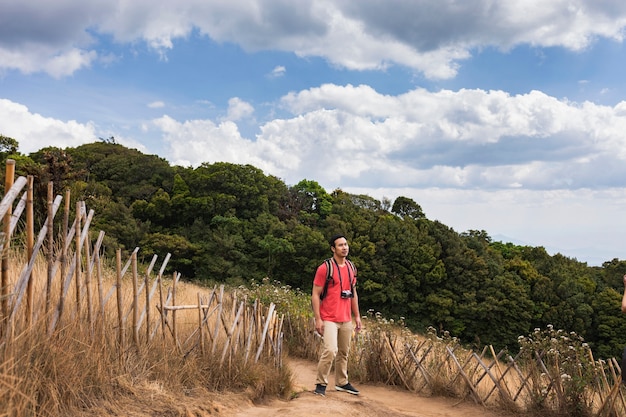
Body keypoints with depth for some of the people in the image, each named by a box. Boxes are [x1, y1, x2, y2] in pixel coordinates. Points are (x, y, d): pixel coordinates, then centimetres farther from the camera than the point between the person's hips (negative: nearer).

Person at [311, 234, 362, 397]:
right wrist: (318, 319, -15)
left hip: (346, 319, 6)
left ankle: (342, 383, 27)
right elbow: (315, 295, -10)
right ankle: (321, 384, -1)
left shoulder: (351, 267, 10)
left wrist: (357, 316, 14)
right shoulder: (325, 268, -10)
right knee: (330, 350, -17)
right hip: (329, 319, -6)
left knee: (344, 352, 13)